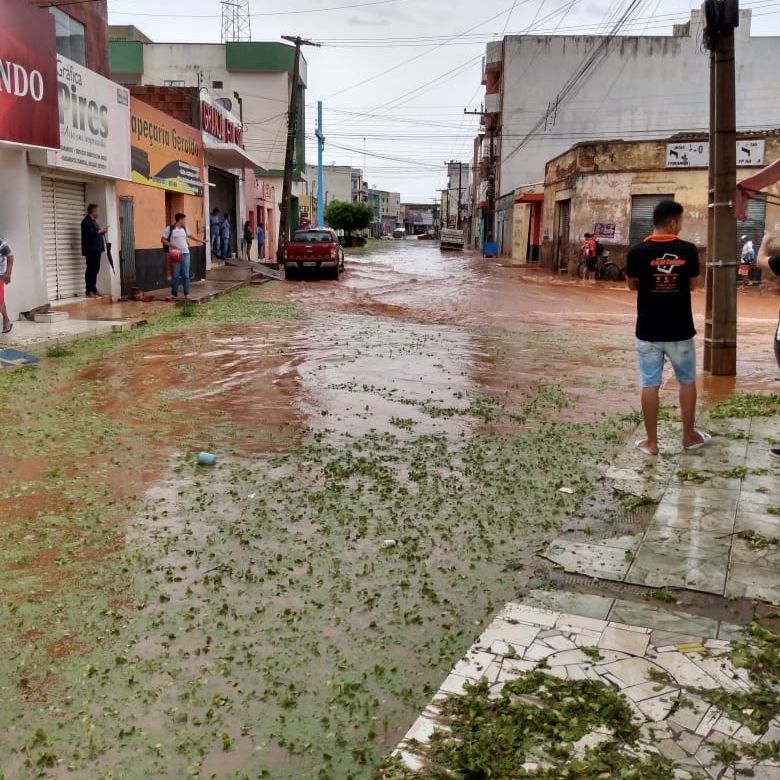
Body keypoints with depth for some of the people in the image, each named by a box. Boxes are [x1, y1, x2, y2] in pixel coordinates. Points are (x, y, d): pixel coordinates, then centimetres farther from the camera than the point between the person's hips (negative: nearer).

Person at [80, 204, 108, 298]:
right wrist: (100, 231, -8)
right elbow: (91, 234, -22)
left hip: (96, 249, 10)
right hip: (91, 250, -10)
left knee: (95, 270, 11)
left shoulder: (92, 220, 19)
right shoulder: (86, 221, -11)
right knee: (91, 270, -9)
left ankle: (94, 290, 16)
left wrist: (102, 232, 5)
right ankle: (89, 291, -8)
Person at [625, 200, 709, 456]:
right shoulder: (688, 250, -7)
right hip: (680, 330, 1)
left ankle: (651, 442, 10)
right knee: (687, 381, 17)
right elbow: (692, 284, 6)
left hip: (648, 330, 0)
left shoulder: (638, 252, -9)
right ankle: (689, 436, 27)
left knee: (650, 384, 5)